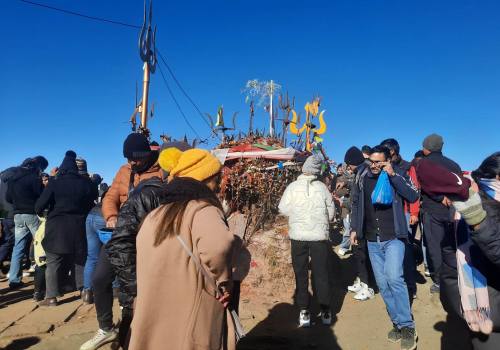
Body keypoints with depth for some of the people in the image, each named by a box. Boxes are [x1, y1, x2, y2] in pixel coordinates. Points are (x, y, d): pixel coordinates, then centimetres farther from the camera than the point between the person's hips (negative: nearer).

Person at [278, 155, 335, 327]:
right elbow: (331, 212, 1)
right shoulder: (322, 187, -5)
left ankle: (304, 312, 15)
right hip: (320, 235, 0)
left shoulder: (292, 187, -7)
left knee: (301, 274, 11)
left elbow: (283, 209, -3)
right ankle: (325, 312, 19)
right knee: (321, 274, 11)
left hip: (298, 235, 0)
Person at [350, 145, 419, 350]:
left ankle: (407, 327, -3)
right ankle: (397, 323, 24)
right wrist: (354, 229, 12)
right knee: (383, 284, 8)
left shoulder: (398, 175, -4)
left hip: (393, 238, -4)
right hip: (372, 241, 4)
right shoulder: (363, 179, 5)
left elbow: (413, 196, -18)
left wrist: (393, 175, -22)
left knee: (394, 278, -18)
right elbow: (356, 204, 16)